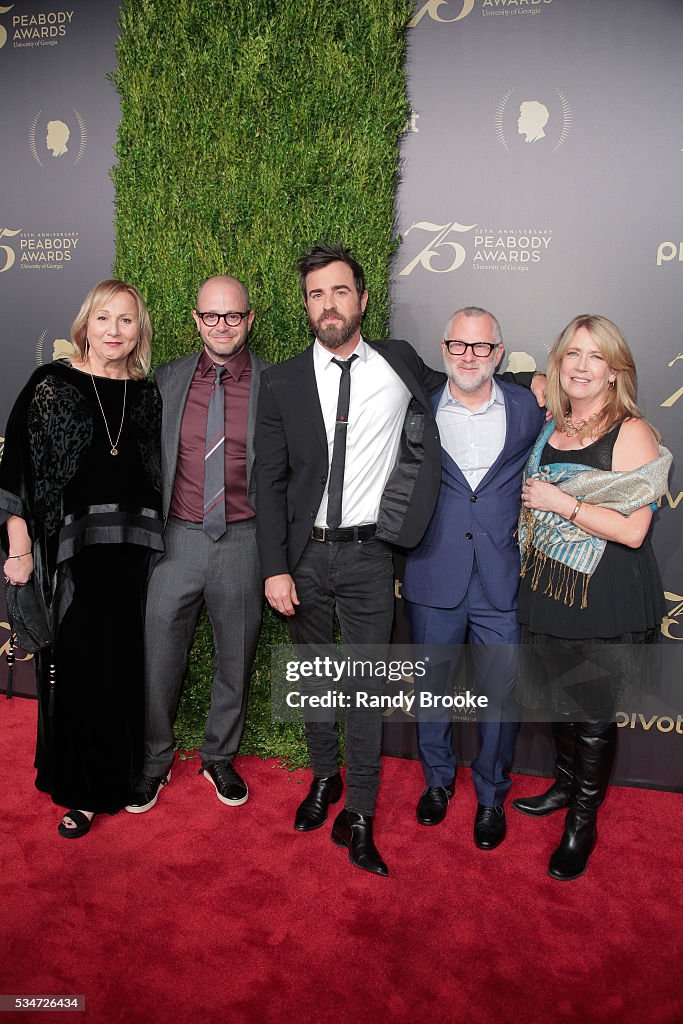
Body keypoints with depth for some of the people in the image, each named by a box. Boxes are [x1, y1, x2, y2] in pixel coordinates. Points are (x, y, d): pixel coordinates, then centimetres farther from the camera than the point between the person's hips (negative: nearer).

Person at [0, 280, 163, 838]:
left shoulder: (148, 395, 7)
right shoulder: (51, 385, -2)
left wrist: (158, 549, 6)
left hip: (133, 553, 3)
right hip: (69, 554, -2)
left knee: (127, 667, 10)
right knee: (75, 669, 6)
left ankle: (122, 772, 32)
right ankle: (81, 790, 25)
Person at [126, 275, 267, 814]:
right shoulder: (168, 380, 5)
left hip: (243, 541, -1)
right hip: (178, 537, 1)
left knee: (236, 658, 13)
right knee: (160, 655, 9)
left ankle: (220, 757, 37)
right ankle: (155, 760, 33)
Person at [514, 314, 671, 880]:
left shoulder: (631, 432, -14)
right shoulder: (551, 428, 6)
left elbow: (633, 530, -20)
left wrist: (560, 503, -20)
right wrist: (531, 500, 4)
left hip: (606, 598, -6)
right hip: (550, 587, 6)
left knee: (594, 711, 8)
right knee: (558, 695, 19)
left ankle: (583, 820, 29)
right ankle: (567, 784, 43)